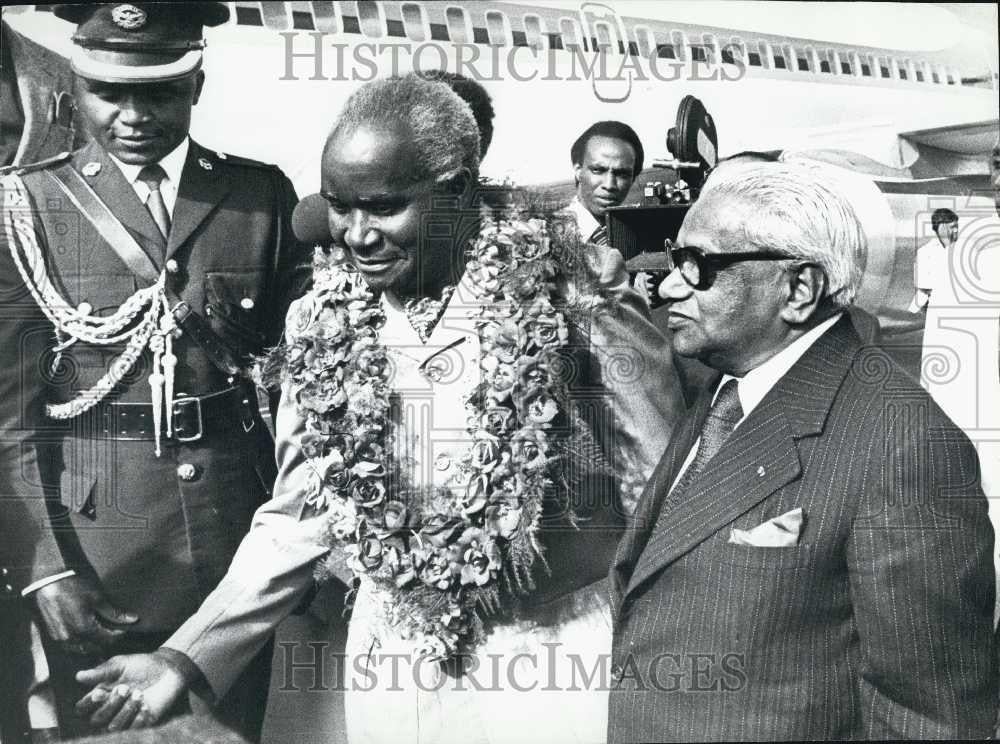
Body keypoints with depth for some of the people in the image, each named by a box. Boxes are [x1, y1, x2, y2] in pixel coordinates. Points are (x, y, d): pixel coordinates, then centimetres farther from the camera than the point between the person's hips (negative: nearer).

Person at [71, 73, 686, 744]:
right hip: (390, 656, 4)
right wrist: (187, 658, -2)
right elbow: (296, 519, 4)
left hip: (558, 658, -3)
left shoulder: (574, 303, -16)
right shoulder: (326, 324, -4)